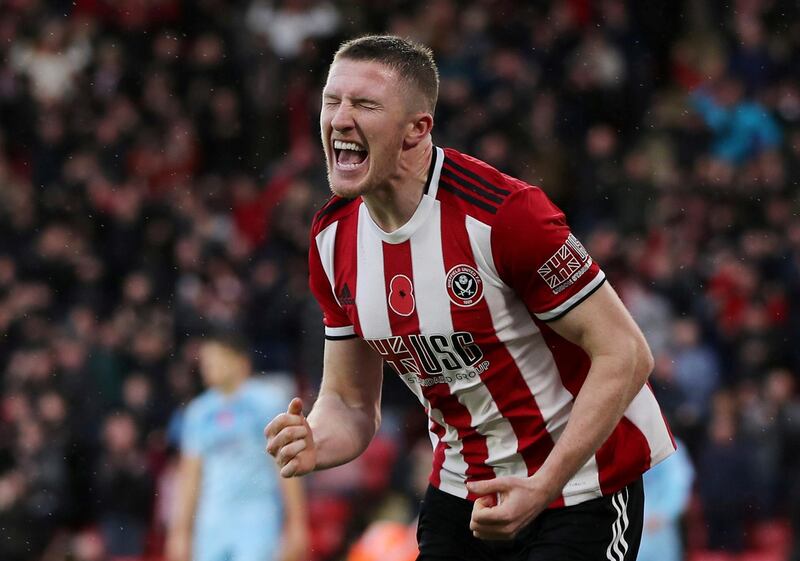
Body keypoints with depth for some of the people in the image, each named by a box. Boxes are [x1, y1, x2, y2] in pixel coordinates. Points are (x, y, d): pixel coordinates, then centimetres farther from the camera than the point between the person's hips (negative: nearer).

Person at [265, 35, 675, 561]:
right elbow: (351, 402, 7)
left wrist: (542, 488, -27)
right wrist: (312, 447, -17)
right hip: (463, 484, 6)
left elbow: (625, 355, -21)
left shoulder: (503, 213, -24)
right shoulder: (333, 237, -2)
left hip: (580, 482, -6)